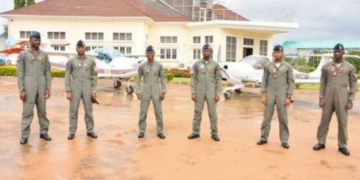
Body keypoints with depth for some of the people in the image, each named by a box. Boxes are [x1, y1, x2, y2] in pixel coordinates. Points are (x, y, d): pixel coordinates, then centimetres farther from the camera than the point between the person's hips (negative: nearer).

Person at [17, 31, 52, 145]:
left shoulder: (44, 55, 10)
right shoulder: (23, 54, 1)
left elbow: (47, 73, 9)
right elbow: (20, 73, -2)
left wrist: (48, 88, 1)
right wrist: (21, 90, -9)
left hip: (41, 85, 3)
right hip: (29, 85, -3)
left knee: (42, 110, 8)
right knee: (27, 111, -2)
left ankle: (43, 132, 17)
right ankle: (25, 135, 4)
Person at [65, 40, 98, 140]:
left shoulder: (91, 61, 4)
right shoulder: (71, 61, 2)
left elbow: (94, 77, 5)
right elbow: (67, 77, 1)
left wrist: (94, 91, -2)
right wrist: (68, 91, -6)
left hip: (87, 89, 1)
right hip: (75, 89, -1)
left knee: (89, 110, 4)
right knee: (73, 111, 1)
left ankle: (90, 131, 16)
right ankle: (72, 132, 10)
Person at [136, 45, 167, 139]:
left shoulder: (159, 65, 0)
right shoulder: (142, 66, 0)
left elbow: (163, 79, 2)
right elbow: (138, 80, 5)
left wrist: (163, 92, -5)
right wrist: (138, 92, -4)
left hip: (156, 91, 0)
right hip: (145, 91, 0)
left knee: (158, 112, 1)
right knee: (143, 112, 0)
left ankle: (160, 131, 11)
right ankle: (142, 131, 11)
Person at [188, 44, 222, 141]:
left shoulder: (215, 64, 2)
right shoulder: (197, 64, 3)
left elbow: (218, 80, 1)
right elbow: (193, 79, 2)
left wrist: (218, 94, -6)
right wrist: (193, 92, -6)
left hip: (211, 92, 0)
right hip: (199, 92, 1)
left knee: (212, 113, 2)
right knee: (197, 112, 5)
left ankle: (214, 133, 12)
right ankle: (196, 132, 15)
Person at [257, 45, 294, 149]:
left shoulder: (287, 66, 2)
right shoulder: (268, 66, 6)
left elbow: (291, 82, 0)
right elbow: (264, 81, 5)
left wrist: (288, 97, -7)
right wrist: (263, 95, -3)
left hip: (282, 95, -1)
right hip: (270, 94, 1)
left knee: (283, 118, 0)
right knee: (267, 117, 3)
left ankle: (284, 140, 8)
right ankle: (264, 138, 12)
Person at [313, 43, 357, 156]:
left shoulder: (350, 67, 3)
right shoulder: (326, 67, 6)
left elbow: (353, 85, 3)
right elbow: (322, 83, 7)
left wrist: (350, 100, -5)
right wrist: (321, 98, 0)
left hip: (342, 97, -1)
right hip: (328, 97, 1)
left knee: (342, 122, 3)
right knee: (324, 120, 5)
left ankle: (342, 145, 13)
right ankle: (321, 142, 15)